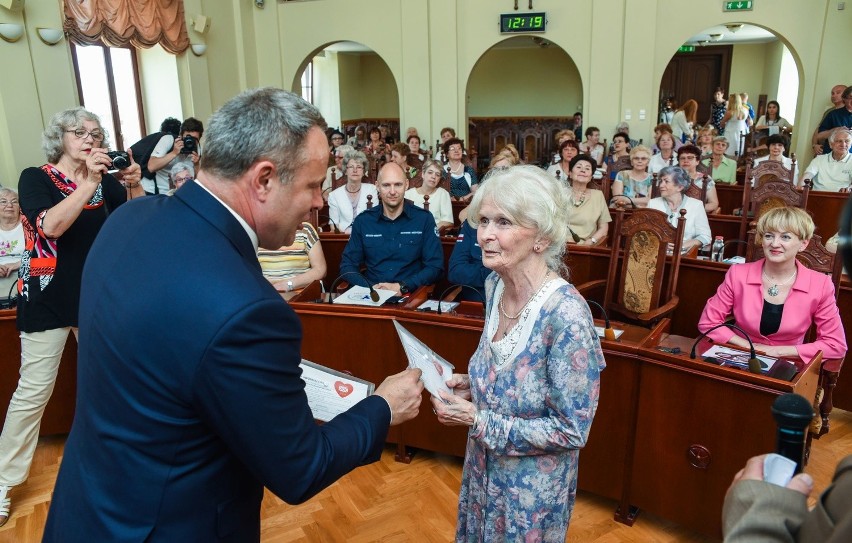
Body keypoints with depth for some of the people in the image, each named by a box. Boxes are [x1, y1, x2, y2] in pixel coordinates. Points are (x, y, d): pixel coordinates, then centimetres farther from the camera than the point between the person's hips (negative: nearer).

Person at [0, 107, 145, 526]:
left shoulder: (104, 180, 5)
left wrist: (134, 185, -18)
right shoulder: (35, 178, -6)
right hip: (49, 297, -4)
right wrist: (89, 182, -28)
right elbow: (51, 226, -23)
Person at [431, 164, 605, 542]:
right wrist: (473, 385, -8)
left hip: (532, 485, -6)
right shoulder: (495, 285, -7)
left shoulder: (566, 314, -30)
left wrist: (477, 420, -23)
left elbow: (572, 431, -24)